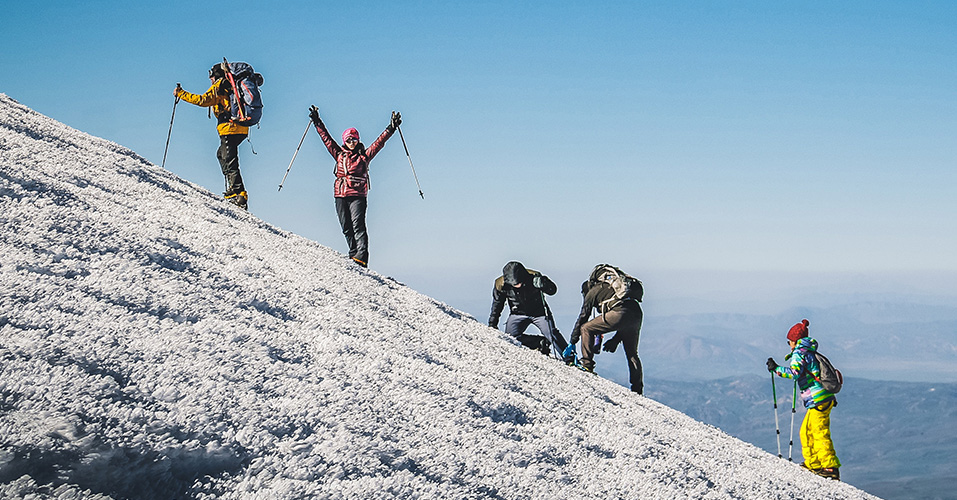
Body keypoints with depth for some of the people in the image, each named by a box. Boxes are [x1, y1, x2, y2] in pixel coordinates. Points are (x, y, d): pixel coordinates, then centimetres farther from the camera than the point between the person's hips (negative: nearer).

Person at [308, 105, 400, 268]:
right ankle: (353, 253, 11)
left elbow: (379, 142, 7)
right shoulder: (339, 154, 17)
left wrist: (391, 128, -1)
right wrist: (317, 122, 17)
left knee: (358, 225, -15)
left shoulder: (364, 155, 10)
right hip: (341, 196, 4)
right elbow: (326, 138, 18)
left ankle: (361, 256, -25)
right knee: (347, 228, 3)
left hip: (358, 195, -4)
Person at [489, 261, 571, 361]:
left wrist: (542, 283, -40)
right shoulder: (501, 285, -20)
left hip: (539, 312, -2)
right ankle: (541, 343, -3)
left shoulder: (533, 277, -25)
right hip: (518, 314, 2)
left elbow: (553, 290, -19)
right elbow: (497, 304, -1)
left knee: (552, 334, -17)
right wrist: (492, 323, 2)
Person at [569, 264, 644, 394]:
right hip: (637, 314, 7)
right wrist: (616, 340, 36)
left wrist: (573, 340, 29)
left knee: (586, 329, 10)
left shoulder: (593, 291, 19)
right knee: (632, 353, 22)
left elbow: (583, 316, 20)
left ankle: (587, 364, 5)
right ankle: (637, 388, 22)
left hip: (619, 314, -7)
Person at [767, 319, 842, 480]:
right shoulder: (810, 352, 20)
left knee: (820, 433, -10)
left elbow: (794, 372, -21)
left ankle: (831, 467, -12)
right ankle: (812, 464, 20)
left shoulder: (799, 353, -8)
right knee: (806, 432, 16)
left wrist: (776, 369, -13)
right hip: (825, 399, 10)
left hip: (818, 400, -10)